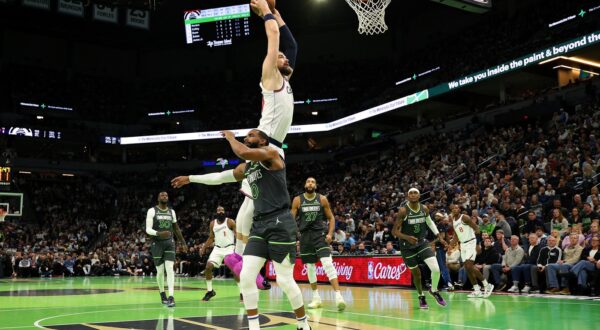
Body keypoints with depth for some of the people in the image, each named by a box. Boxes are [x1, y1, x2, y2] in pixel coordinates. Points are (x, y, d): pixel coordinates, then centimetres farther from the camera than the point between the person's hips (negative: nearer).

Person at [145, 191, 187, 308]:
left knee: (170, 269, -12)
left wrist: (183, 242, 17)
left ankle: (171, 297, -18)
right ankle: (162, 294, 27)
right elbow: (148, 229, -11)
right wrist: (159, 233, -29)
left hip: (169, 243, 2)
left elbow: (176, 228, 18)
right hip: (157, 244, -2)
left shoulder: (171, 212, 9)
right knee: (160, 271, 5)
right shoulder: (152, 211, -5)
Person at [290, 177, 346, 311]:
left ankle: (338, 296, -22)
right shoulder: (297, 200, 2)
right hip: (305, 235, 2)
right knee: (310, 267, 8)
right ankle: (316, 298, 22)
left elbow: (331, 218, 7)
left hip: (320, 234, -2)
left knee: (328, 263, -18)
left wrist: (330, 233, -7)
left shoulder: (322, 199, 2)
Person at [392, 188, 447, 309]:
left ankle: (434, 290, 15)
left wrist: (439, 236, 12)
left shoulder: (424, 209, -5)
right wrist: (407, 238, -34)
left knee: (436, 269, -14)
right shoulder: (403, 211, -18)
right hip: (407, 247, -3)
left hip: (422, 243, 3)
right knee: (416, 273, 8)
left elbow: (430, 222, 17)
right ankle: (421, 297, 34)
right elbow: (394, 231, -18)